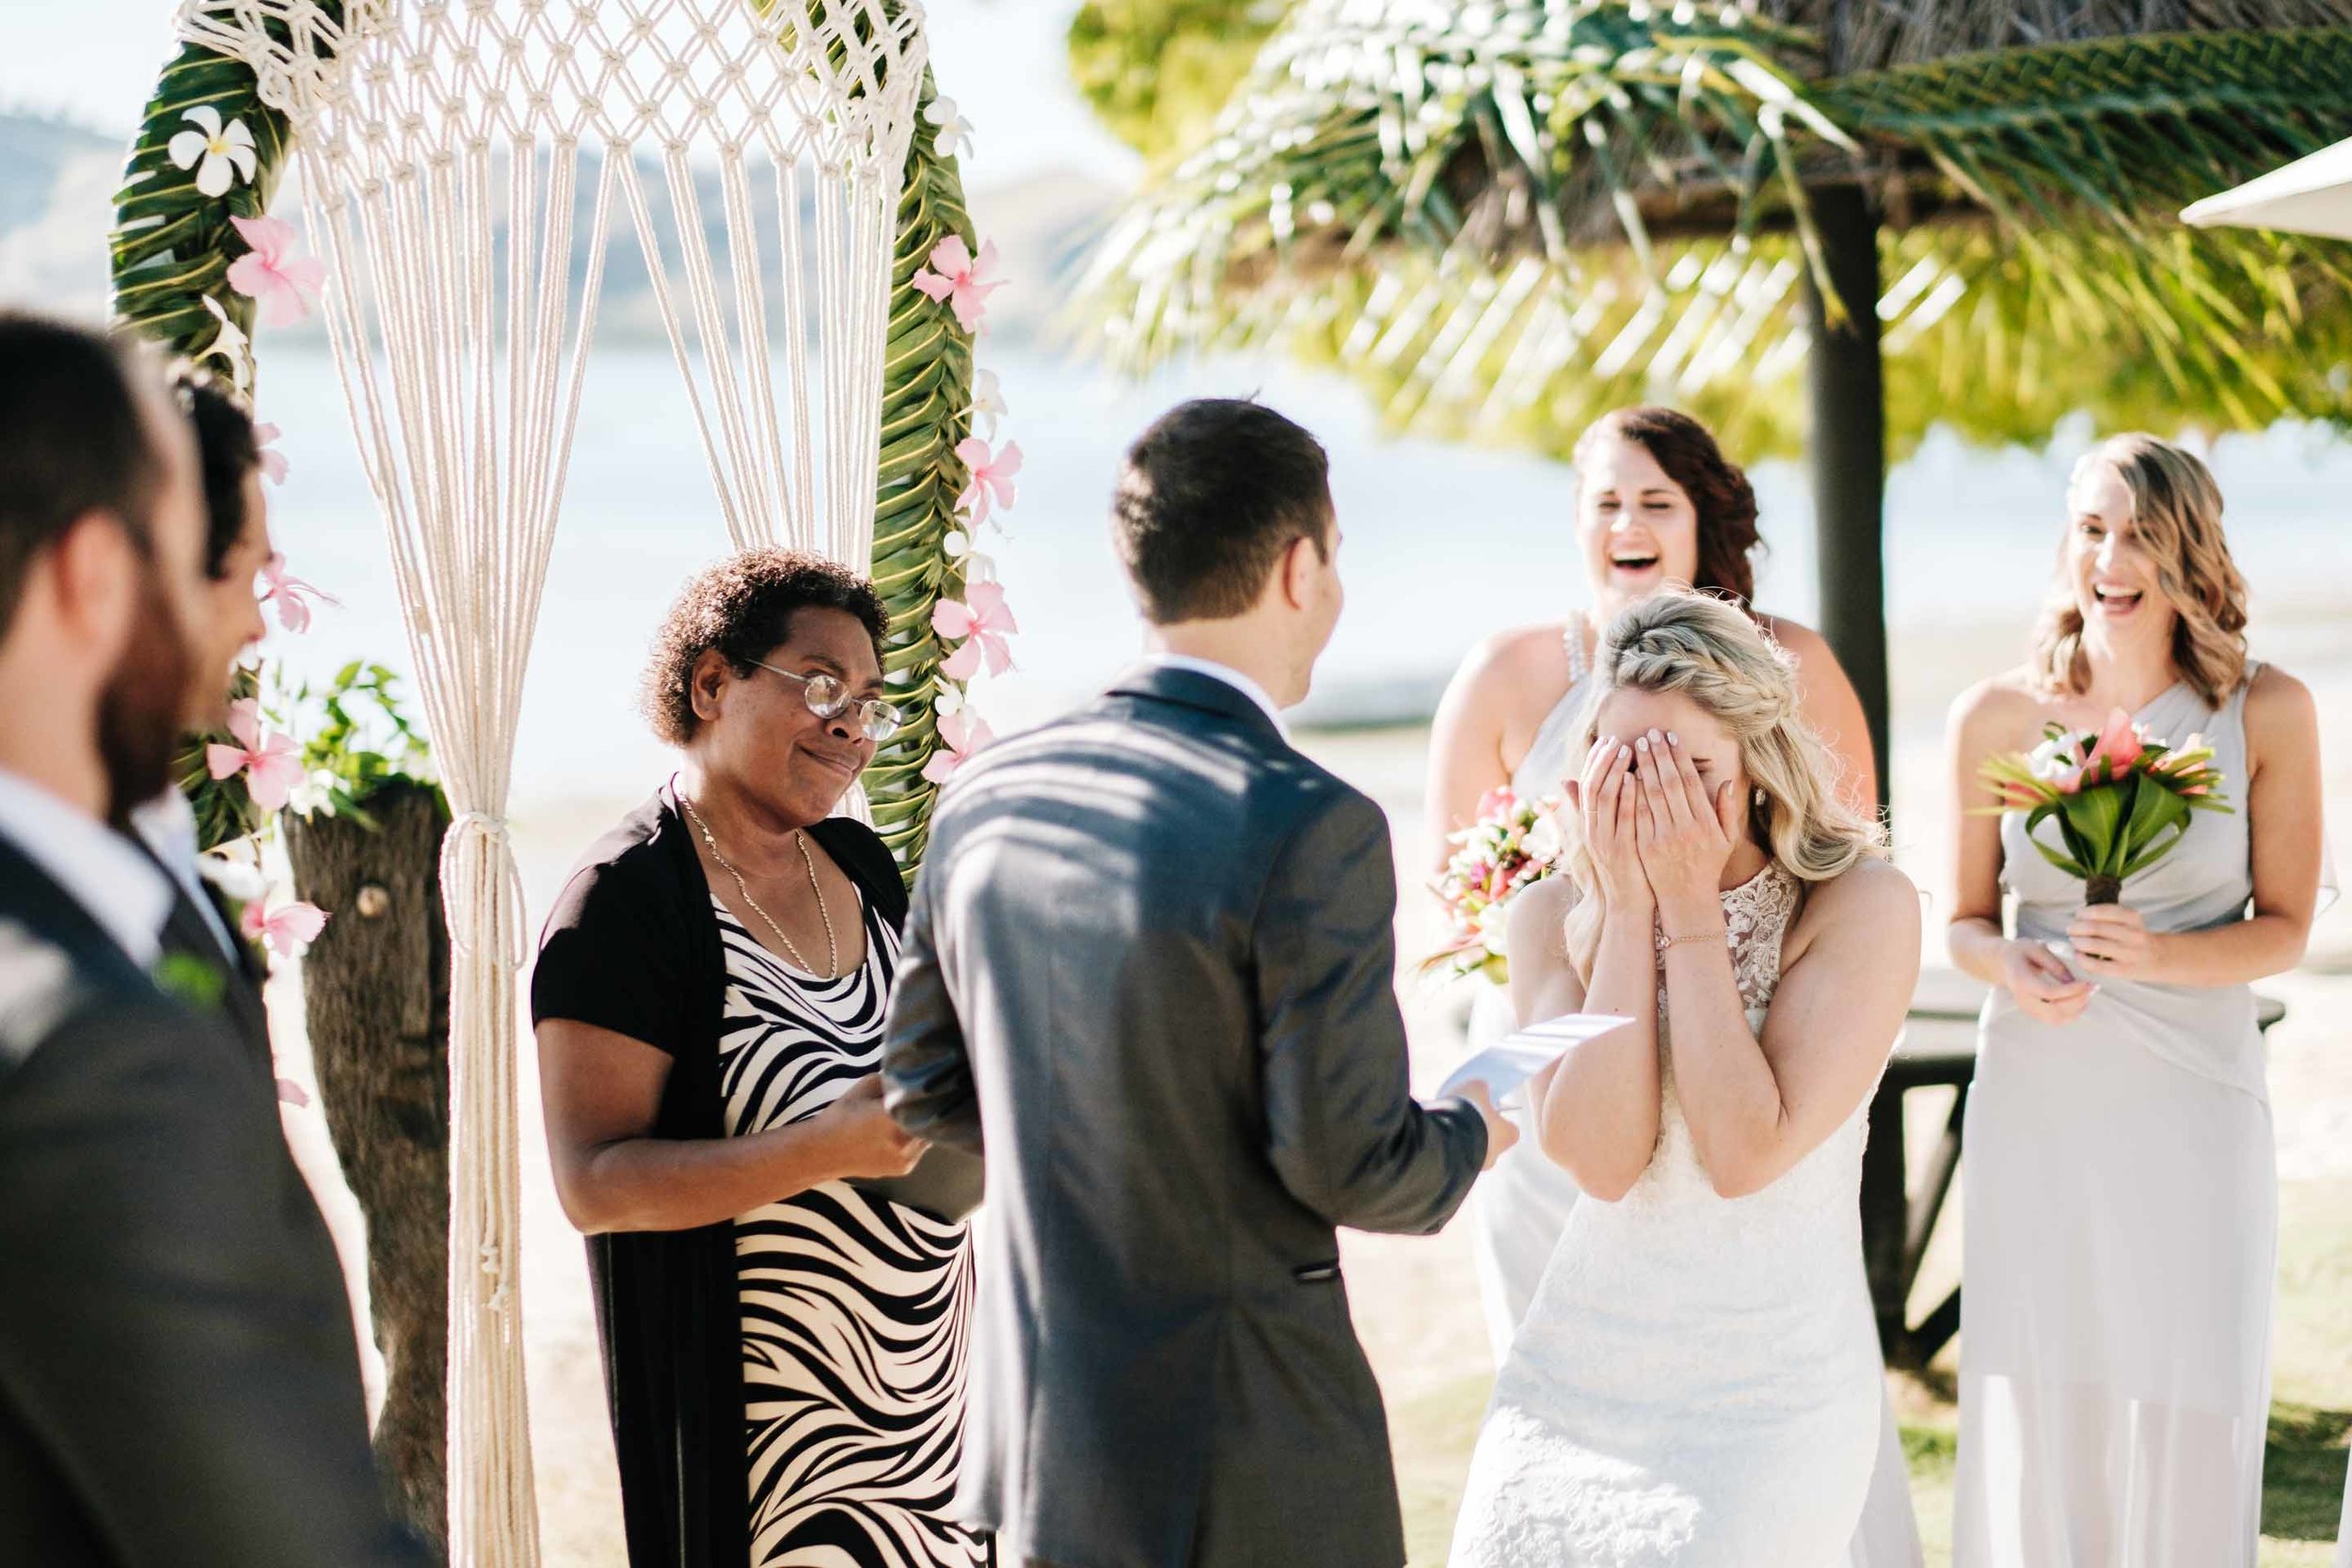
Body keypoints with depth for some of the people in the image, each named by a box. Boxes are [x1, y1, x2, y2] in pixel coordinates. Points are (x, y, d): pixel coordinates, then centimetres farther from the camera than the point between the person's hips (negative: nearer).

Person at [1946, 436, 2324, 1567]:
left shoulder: (2266, 712, -2)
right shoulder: (1997, 717, 1)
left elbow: (2285, 927, 2)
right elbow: (1965, 919, 10)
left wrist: (2159, 956, -16)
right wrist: (2013, 972, -13)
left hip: (2192, 1101, -1)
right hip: (2034, 1098, 1)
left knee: (2189, 1419, 1)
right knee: (2031, 1419, 1)